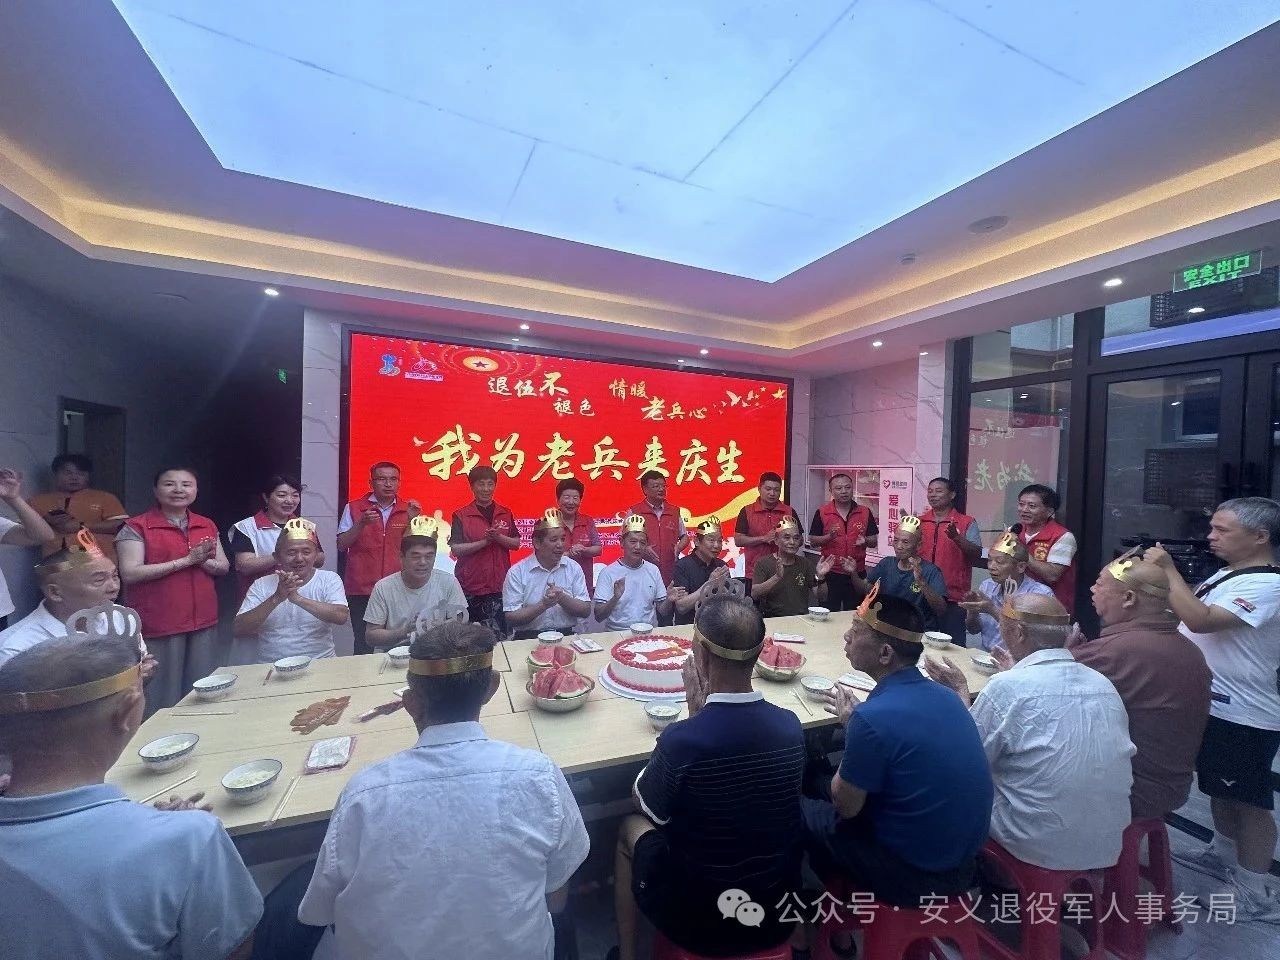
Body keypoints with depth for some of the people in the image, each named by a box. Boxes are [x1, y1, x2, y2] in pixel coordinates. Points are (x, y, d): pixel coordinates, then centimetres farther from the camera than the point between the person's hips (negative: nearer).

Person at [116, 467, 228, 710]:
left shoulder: (207, 525, 10)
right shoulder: (136, 527, -5)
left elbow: (224, 567, 11)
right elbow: (130, 573, -14)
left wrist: (203, 560, -10)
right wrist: (186, 560, -17)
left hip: (204, 621, 5)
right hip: (159, 625, -5)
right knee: (163, 697, 4)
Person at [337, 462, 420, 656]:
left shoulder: (407, 509, 8)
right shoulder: (354, 508, 4)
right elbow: (341, 545, 1)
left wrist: (413, 520, -10)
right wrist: (362, 524, -14)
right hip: (362, 590, -1)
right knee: (364, 646, 0)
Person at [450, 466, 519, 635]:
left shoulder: (506, 514, 8)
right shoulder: (461, 515, -1)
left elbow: (516, 544, 6)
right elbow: (455, 549, -8)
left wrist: (499, 538, -12)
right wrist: (484, 541, -18)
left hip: (499, 585, 2)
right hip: (471, 586, -2)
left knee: (500, 634, 0)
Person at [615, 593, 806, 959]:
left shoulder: (681, 739, -32)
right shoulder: (791, 726, -18)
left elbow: (648, 808, -10)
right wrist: (703, 714, -9)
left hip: (698, 921, -3)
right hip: (778, 915, 4)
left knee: (631, 828, 21)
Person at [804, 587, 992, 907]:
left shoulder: (872, 717, -30)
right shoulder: (942, 695, -6)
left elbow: (846, 806, -14)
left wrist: (849, 725, -7)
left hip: (912, 877, -7)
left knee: (806, 809, 12)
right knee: (829, 787, 21)